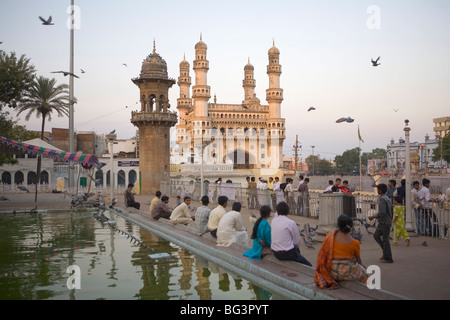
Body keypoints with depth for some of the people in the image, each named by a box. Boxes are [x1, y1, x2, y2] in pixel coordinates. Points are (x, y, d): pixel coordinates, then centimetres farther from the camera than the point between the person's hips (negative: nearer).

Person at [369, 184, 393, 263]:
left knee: (385, 239, -3)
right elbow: (389, 210, 18)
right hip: (383, 222, 10)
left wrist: (373, 217, -15)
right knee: (376, 235, 16)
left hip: (384, 222, -10)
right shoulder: (386, 198, 13)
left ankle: (388, 258, 5)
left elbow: (382, 212, -25)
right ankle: (386, 252, 18)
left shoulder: (382, 199, -18)